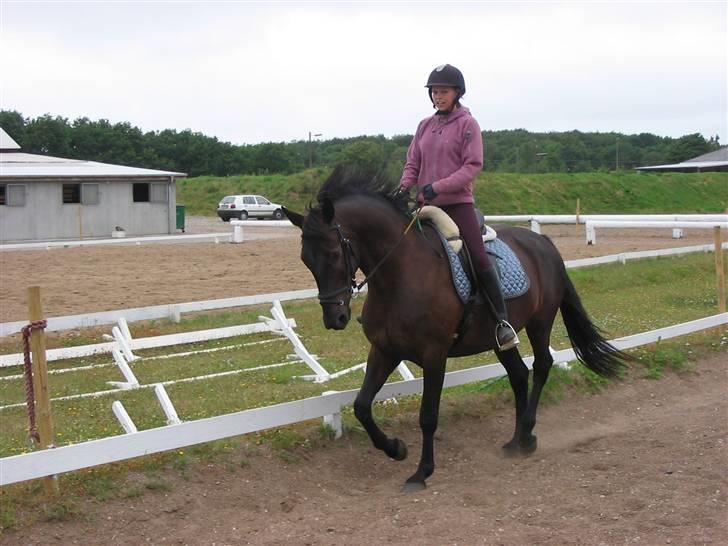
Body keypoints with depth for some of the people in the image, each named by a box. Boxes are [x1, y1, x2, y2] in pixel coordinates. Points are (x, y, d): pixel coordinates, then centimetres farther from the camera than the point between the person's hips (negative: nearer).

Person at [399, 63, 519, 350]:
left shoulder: (468, 124, -3)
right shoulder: (425, 125, 12)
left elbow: (473, 166, -11)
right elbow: (412, 164, 14)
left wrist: (438, 186, -20)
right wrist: (403, 189, -5)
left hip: (458, 202, -5)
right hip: (425, 205, 5)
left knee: (479, 259, -13)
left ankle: (502, 321, -7)